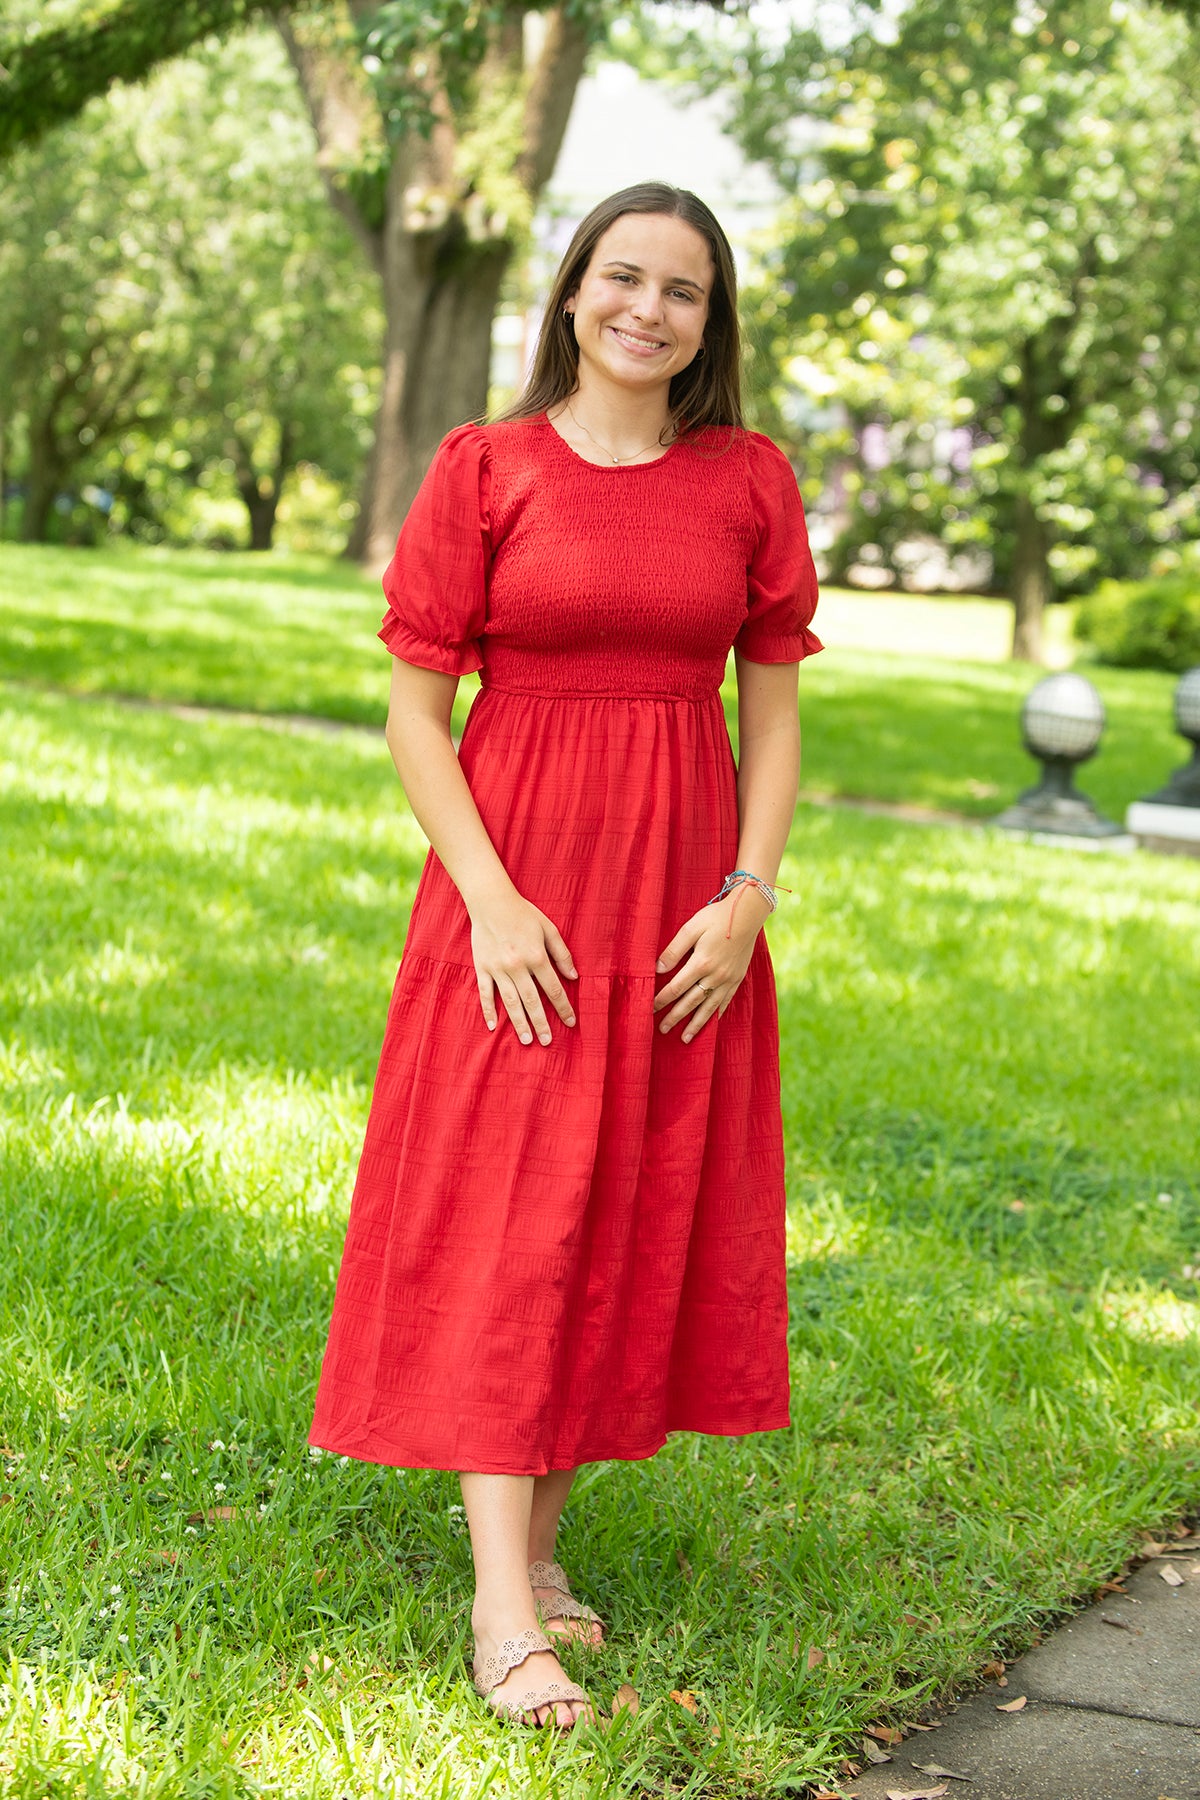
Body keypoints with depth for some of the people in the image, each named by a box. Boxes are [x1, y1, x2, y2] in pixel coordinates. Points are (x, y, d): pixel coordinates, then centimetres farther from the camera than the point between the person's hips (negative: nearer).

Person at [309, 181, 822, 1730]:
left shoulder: (750, 482, 5)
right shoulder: (485, 470, -2)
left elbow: (773, 713, 6)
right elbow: (415, 708, -3)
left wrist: (748, 896, -6)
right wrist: (492, 898, -13)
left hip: (685, 895, 3)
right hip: (514, 886, -3)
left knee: (636, 1219, 7)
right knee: (502, 1227, -6)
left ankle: (541, 1542, 22)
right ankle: (502, 1611, -5)